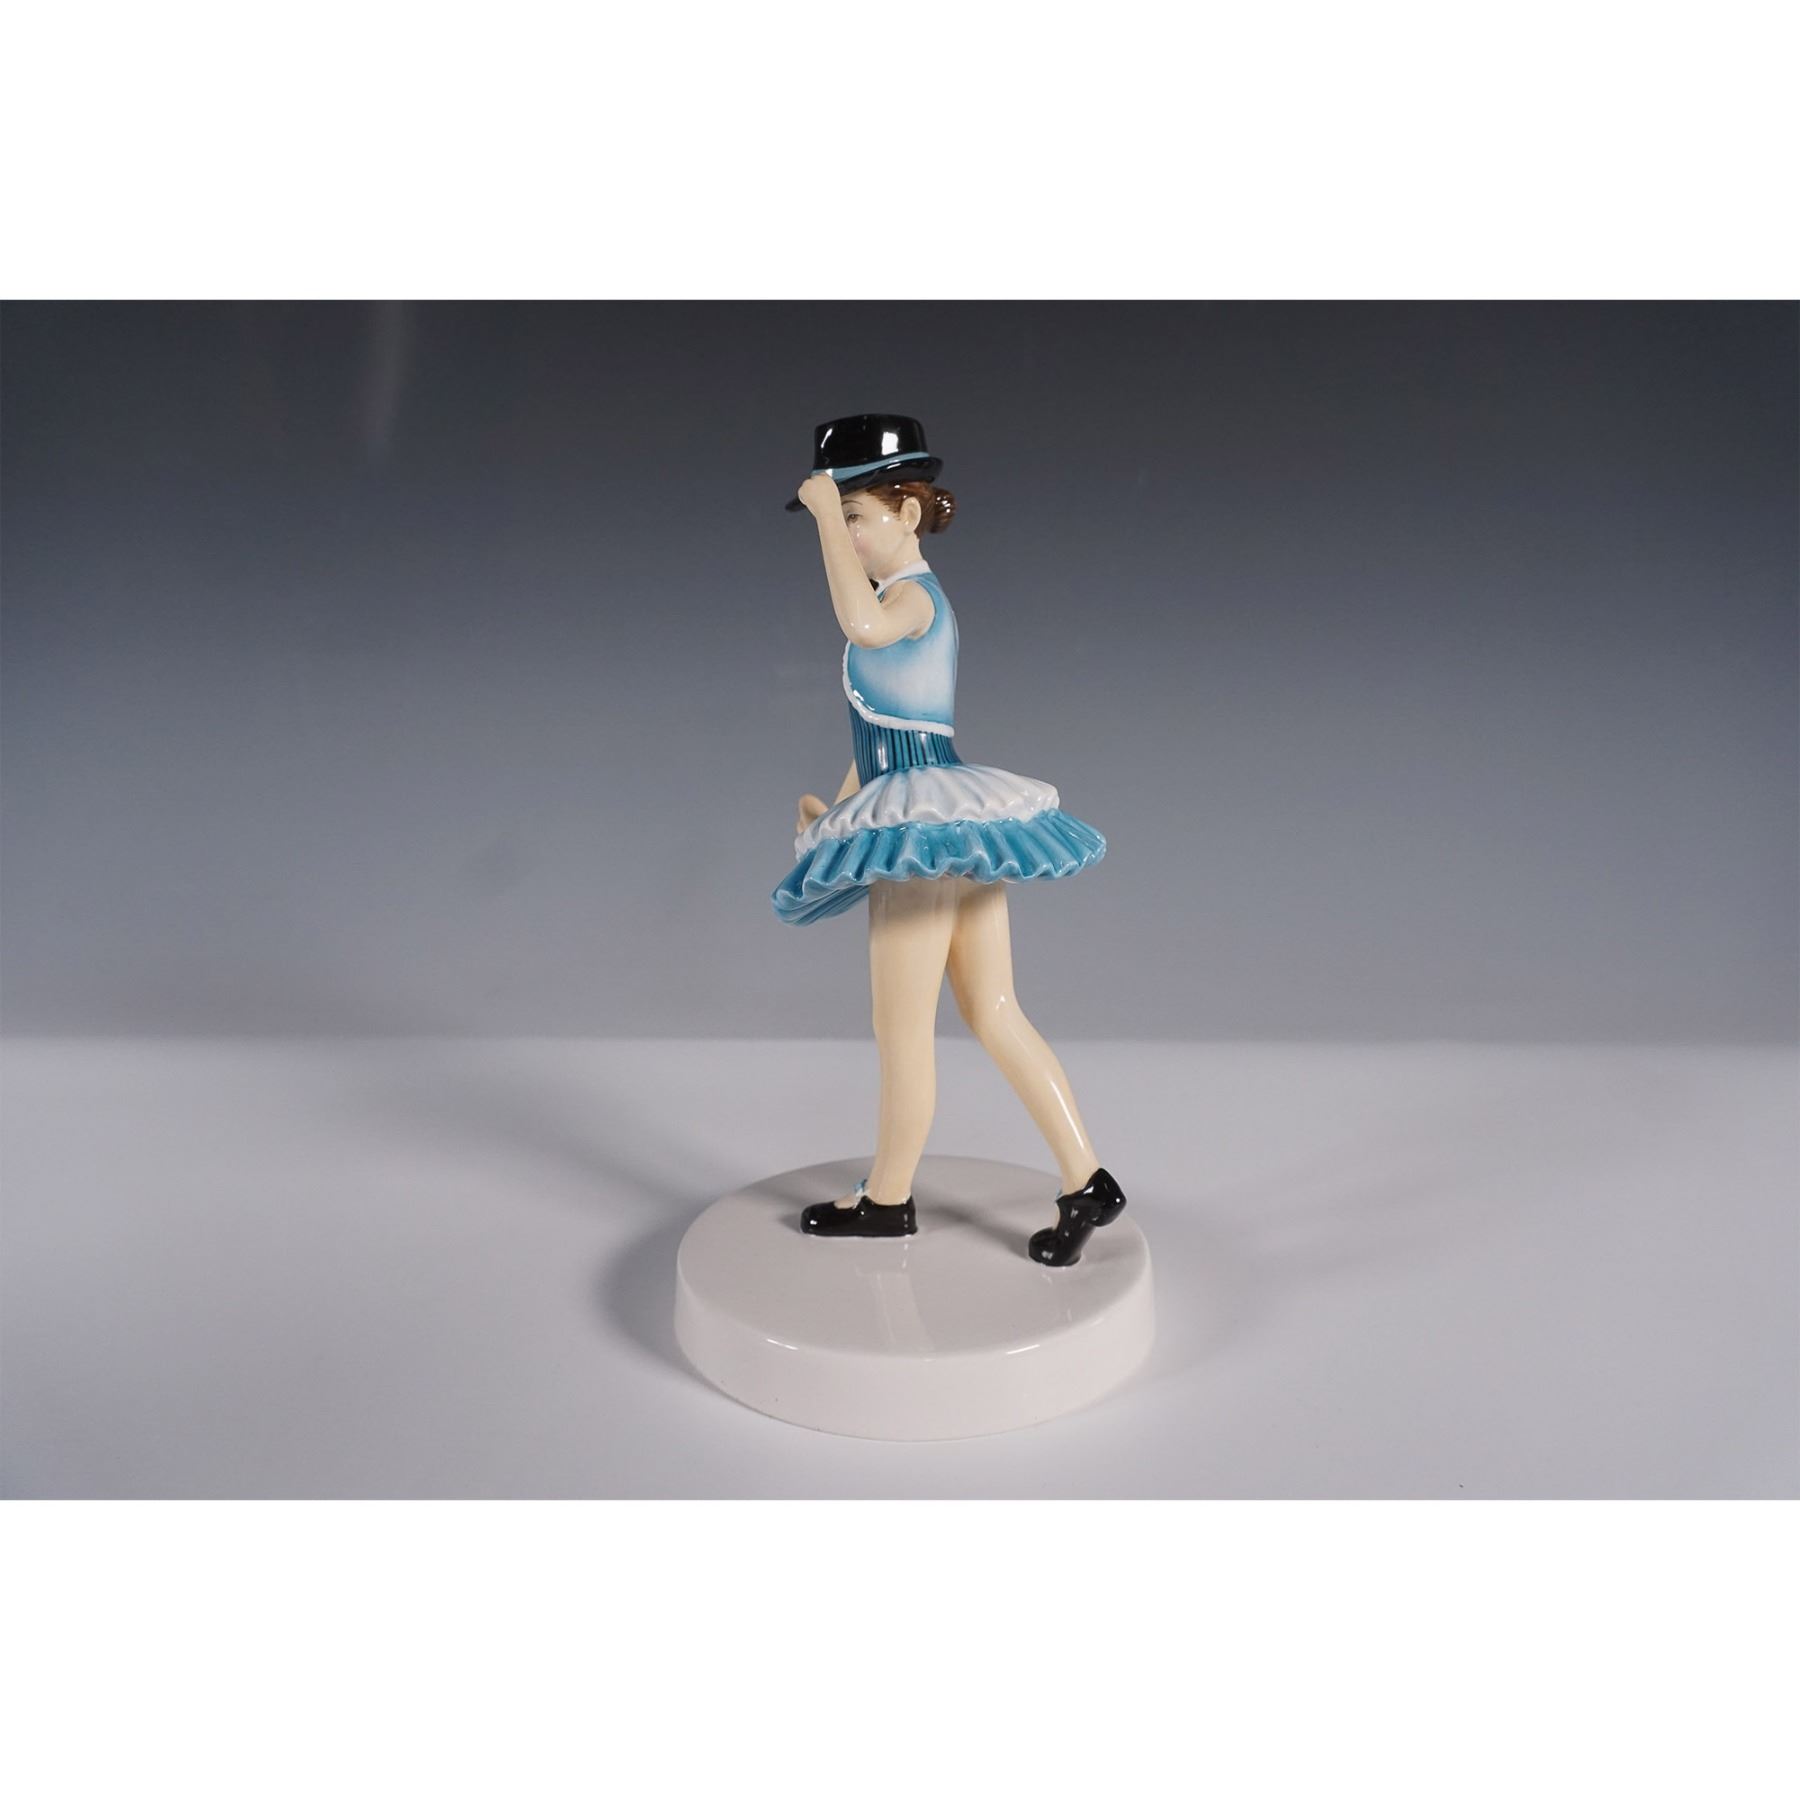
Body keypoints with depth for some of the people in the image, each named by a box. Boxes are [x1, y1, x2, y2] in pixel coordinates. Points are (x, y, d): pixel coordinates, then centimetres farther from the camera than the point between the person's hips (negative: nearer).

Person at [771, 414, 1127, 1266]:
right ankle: (1087, 1183, 15)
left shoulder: (913, 595, -13)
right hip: (949, 824, 10)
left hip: (927, 828, -10)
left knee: (902, 1031, 5)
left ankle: (886, 1200, 22)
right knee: (997, 1017, 11)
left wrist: (828, 513, -28)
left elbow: (863, 623, -38)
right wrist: (835, 808, 23)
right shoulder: (909, 600, 17)